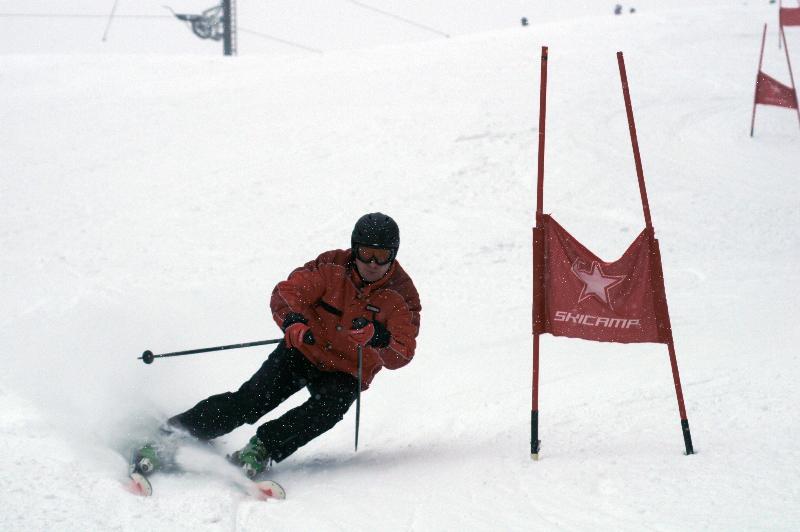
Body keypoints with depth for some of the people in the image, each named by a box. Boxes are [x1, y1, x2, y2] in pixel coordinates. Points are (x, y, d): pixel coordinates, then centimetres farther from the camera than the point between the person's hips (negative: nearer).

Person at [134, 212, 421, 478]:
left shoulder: (401, 295, -11)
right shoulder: (333, 267, -9)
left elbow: (401, 355, -19)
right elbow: (286, 293, -11)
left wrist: (379, 337, -41)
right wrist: (293, 322, -33)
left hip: (346, 372, 0)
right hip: (304, 349, 0)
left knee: (330, 407, -33)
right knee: (251, 400, -19)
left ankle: (262, 449, -32)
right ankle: (171, 437, -17)